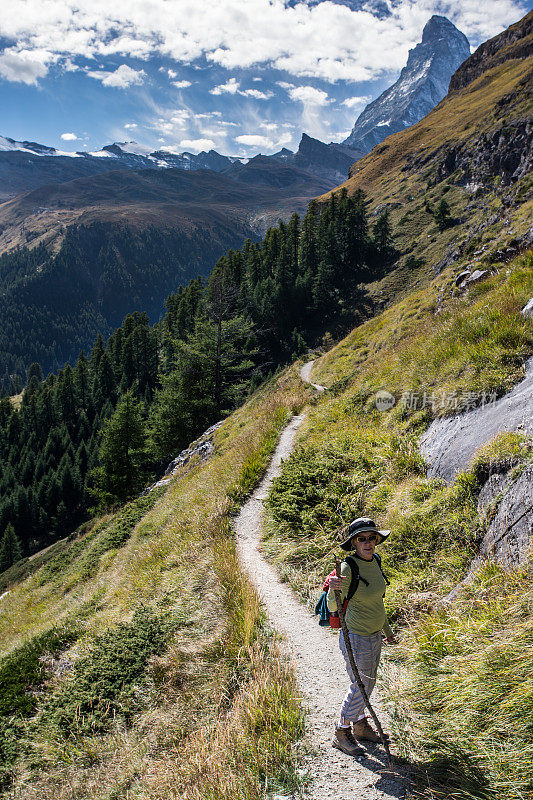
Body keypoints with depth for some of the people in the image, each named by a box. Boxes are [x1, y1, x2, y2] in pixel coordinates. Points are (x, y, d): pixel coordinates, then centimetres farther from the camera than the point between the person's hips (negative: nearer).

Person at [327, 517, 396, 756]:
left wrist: (387, 629, 22)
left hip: (374, 635, 8)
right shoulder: (348, 568, -25)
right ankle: (341, 733, 28)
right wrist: (334, 590, -48)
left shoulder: (374, 561, -1)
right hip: (356, 637, -7)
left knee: (368, 682, 21)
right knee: (359, 686, 6)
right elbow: (333, 606, -25)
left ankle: (359, 725, 42)